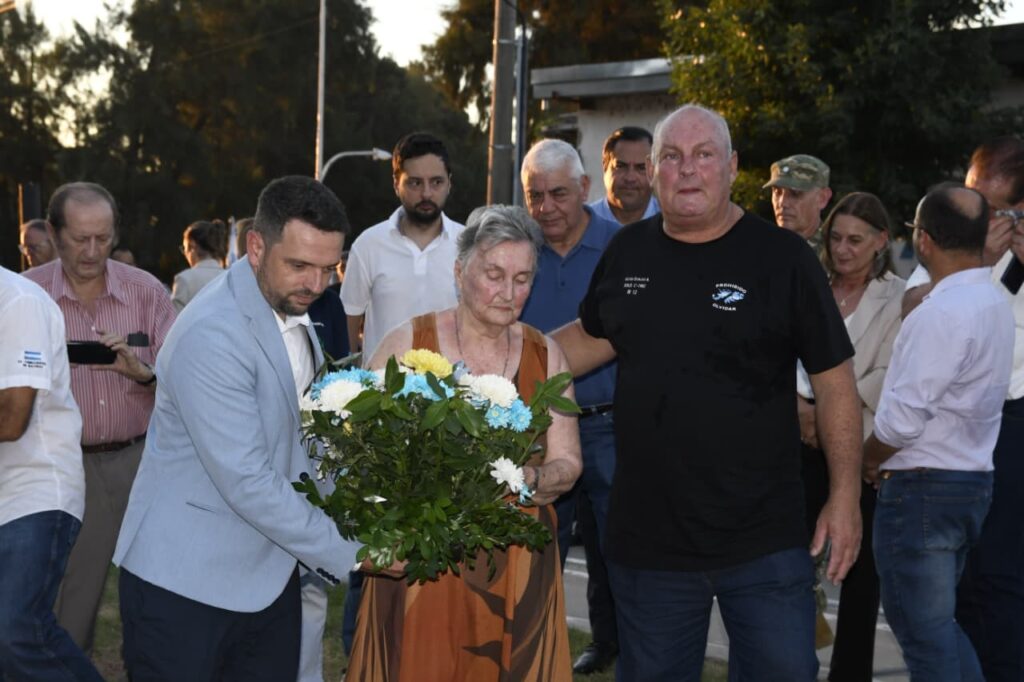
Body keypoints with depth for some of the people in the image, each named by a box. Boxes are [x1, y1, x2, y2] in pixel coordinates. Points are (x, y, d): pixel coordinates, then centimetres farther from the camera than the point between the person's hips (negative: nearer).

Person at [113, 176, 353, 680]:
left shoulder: (291, 310, 6)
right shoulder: (211, 336, -22)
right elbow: (247, 483, -24)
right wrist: (347, 551, -17)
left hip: (270, 575, 8)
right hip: (185, 582, -8)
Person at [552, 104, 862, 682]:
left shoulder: (783, 258, -6)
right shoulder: (628, 253, 5)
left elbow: (833, 379, -4)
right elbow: (592, 337, 22)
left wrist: (845, 493, -7)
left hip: (764, 541, -3)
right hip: (646, 540, 3)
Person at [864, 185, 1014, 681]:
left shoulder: (941, 313, -21)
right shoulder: (996, 304, 10)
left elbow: (902, 418, -21)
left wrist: (868, 460, -3)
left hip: (923, 488, -9)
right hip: (973, 478, 9)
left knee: (923, 630, 0)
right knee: (938, 621, 20)